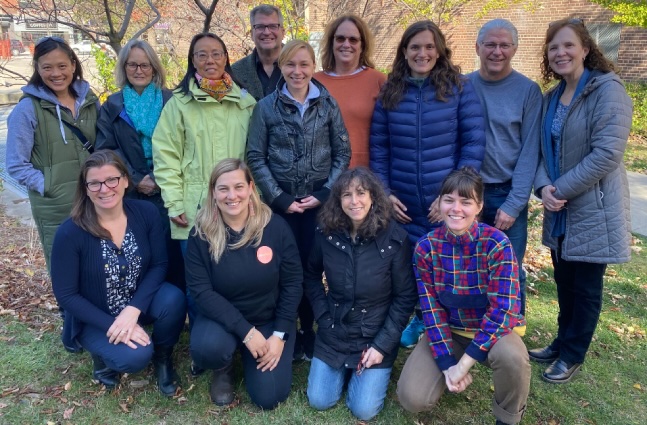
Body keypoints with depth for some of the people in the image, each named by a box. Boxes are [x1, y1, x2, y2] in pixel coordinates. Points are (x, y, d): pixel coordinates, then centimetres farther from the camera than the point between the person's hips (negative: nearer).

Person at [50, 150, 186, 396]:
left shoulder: (146, 213, -14)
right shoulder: (70, 233, -21)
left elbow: (158, 265, -11)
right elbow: (65, 295, -15)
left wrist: (133, 310, -25)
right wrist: (111, 325, -22)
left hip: (138, 303, 3)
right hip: (94, 318, -2)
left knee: (173, 299, -29)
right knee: (135, 356, -28)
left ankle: (162, 358, 2)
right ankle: (104, 354, 10)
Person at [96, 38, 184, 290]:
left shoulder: (169, 101, 6)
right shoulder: (112, 106, 10)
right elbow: (106, 150, 3)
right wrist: (135, 180, -8)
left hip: (167, 192, -1)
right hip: (130, 194, 1)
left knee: (171, 252, 0)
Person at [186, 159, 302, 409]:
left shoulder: (275, 226, -13)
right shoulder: (201, 234, -13)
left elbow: (293, 283, -7)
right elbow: (201, 291, -16)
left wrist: (280, 334, -13)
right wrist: (245, 331, -23)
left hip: (270, 318, 1)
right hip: (222, 317, 0)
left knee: (269, 397, -7)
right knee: (207, 348, -33)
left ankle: (248, 358, 27)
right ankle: (223, 370, 6)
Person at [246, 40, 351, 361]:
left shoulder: (328, 104, 4)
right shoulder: (266, 106, 2)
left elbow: (342, 153, 4)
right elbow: (256, 158, -1)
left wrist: (324, 194, -7)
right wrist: (279, 198, -8)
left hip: (319, 201, 1)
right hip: (281, 202, 0)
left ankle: (309, 334, 21)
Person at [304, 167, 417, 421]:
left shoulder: (395, 238, -17)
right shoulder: (326, 234, -9)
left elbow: (405, 297, -11)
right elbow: (311, 277, 9)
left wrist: (382, 345, -13)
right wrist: (323, 316, -1)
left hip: (376, 336, -2)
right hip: (333, 332, 3)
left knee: (364, 410, -5)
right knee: (319, 401, 2)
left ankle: (365, 369, 24)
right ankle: (344, 369, 31)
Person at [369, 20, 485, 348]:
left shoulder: (459, 88, -2)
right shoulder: (389, 93, 5)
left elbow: (474, 143, -5)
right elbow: (378, 148, 6)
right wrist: (383, 192, -1)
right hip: (404, 204, 2)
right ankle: (421, 319, 38)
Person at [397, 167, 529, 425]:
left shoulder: (497, 244, -21)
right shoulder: (426, 247, -13)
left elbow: (503, 309, -24)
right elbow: (431, 309, -9)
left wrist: (464, 364, -26)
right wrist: (447, 363, -18)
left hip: (493, 329, -2)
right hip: (448, 331, 2)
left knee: (510, 355, -37)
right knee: (412, 398, -14)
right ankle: (453, 375, 20)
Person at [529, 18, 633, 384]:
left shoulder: (608, 90, -13)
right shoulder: (551, 97, 10)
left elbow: (607, 153, -21)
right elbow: (544, 149, 9)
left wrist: (560, 189, -19)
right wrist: (543, 186, -10)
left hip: (593, 211, -6)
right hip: (560, 212, 7)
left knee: (585, 287, 8)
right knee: (564, 282, 18)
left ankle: (573, 356, 26)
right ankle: (563, 343, 37)